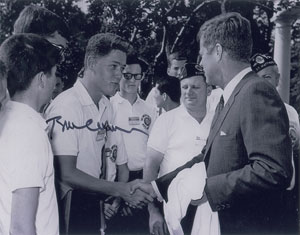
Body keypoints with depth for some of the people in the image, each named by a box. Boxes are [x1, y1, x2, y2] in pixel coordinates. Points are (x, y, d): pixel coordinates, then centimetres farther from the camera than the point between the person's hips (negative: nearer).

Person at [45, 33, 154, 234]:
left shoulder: (107, 106, 5)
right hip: (68, 206, -7)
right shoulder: (67, 105, -19)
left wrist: (111, 198, 2)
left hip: (94, 201, 7)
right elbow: (66, 173, -22)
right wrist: (120, 190, -20)